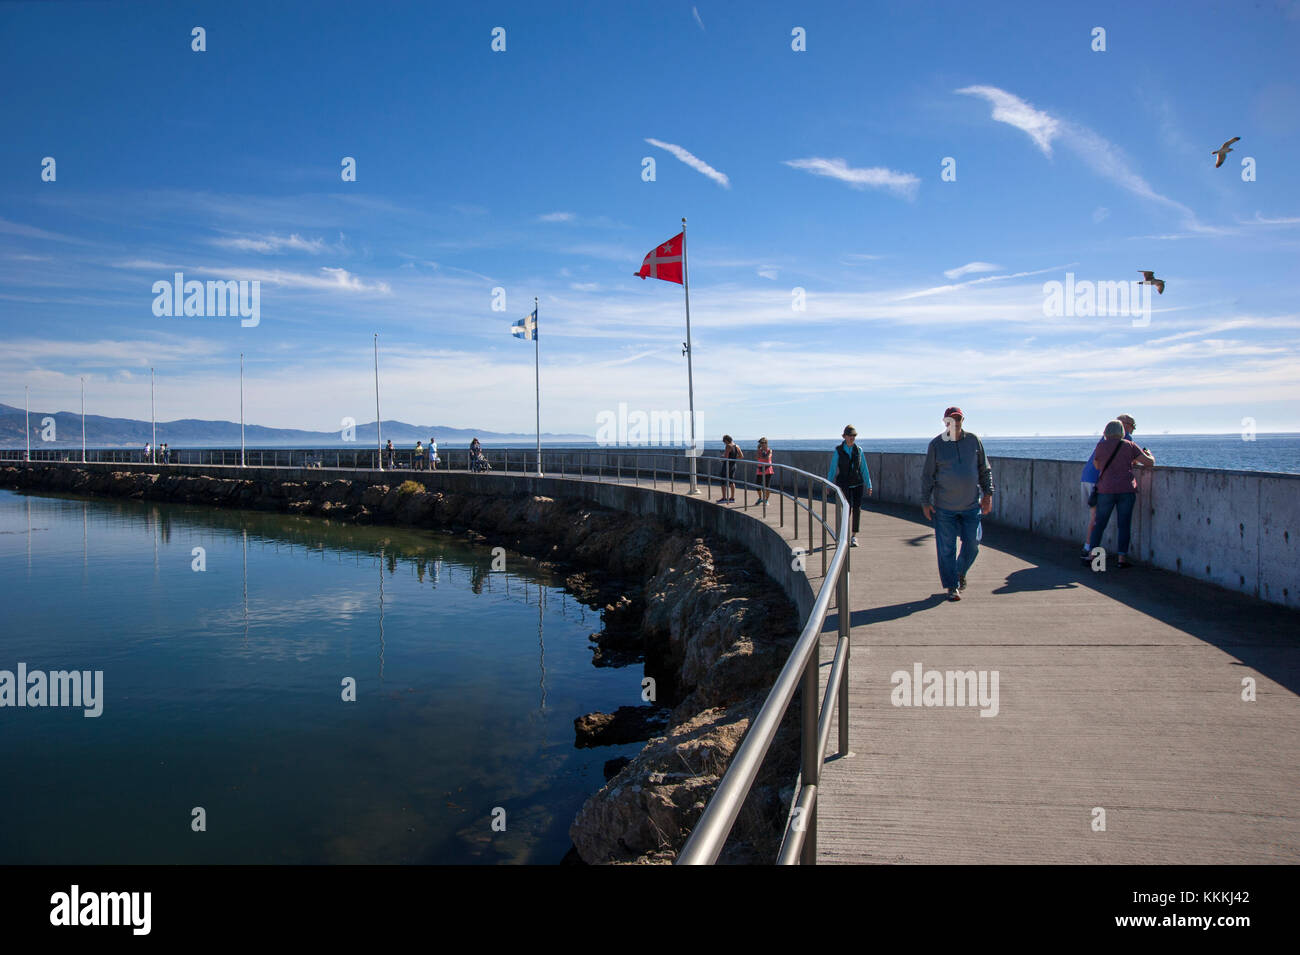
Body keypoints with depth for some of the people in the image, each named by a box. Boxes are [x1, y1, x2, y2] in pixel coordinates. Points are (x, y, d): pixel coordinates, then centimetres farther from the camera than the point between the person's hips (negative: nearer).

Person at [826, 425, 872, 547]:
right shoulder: (838, 451, -5)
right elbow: (832, 469, 0)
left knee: (857, 508, -9)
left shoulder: (858, 450, 2)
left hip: (857, 483, 2)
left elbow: (864, 469, 5)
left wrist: (869, 485, 2)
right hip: (844, 484, -2)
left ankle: (854, 536, 3)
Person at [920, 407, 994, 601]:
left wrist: (988, 494, 3)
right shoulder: (936, 445, -2)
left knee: (972, 545, 3)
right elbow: (927, 476, 1)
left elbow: (985, 470, 11)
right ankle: (952, 587, 11)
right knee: (946, 548, -1)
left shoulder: (974, 441, 4)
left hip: (971, 505, 2)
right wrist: (925, 502, -3)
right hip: (944, 507, -2)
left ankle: (960, 572, 32)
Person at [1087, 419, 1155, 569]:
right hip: (1126, 490, 0)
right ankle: (1121, 558, 2)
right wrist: (1148, 454, 26)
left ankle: (1091, 555, 3)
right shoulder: (1129, 446, 3)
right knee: (1124, 525, 6)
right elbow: (1150, 463, 4)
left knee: (1100, 524, 8)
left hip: (1106, 490, 0)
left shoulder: (1101, 446, 2)